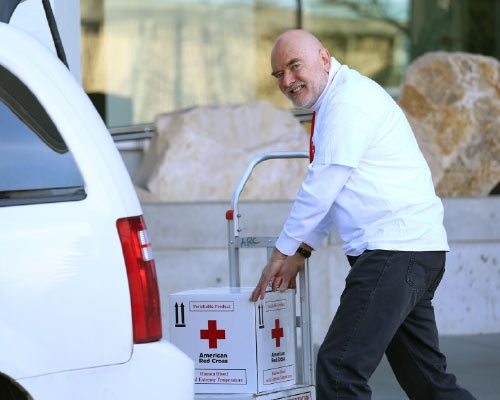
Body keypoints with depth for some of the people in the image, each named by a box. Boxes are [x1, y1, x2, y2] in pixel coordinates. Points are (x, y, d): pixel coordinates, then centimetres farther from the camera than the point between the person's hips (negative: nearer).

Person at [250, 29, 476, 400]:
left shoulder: (348, 102, -12)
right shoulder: (337, 100, 21)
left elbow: (320, 189, -13)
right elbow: (332, 192, 27)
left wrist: (282, 252, -3)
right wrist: (301, 252, 24)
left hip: (396, 251, -11)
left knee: (340, 369, -16)